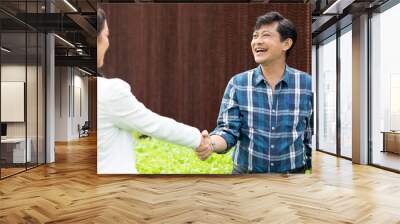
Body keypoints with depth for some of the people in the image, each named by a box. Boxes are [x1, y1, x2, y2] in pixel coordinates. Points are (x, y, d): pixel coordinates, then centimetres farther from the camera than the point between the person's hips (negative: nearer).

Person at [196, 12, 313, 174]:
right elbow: (228, 130, -11)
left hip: (293, 170, 0)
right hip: (245, 170, 0)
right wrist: (211, 143, -30)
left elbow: (312, 136, 1)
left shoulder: (306, 84, -5)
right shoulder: (237, 84, -6)